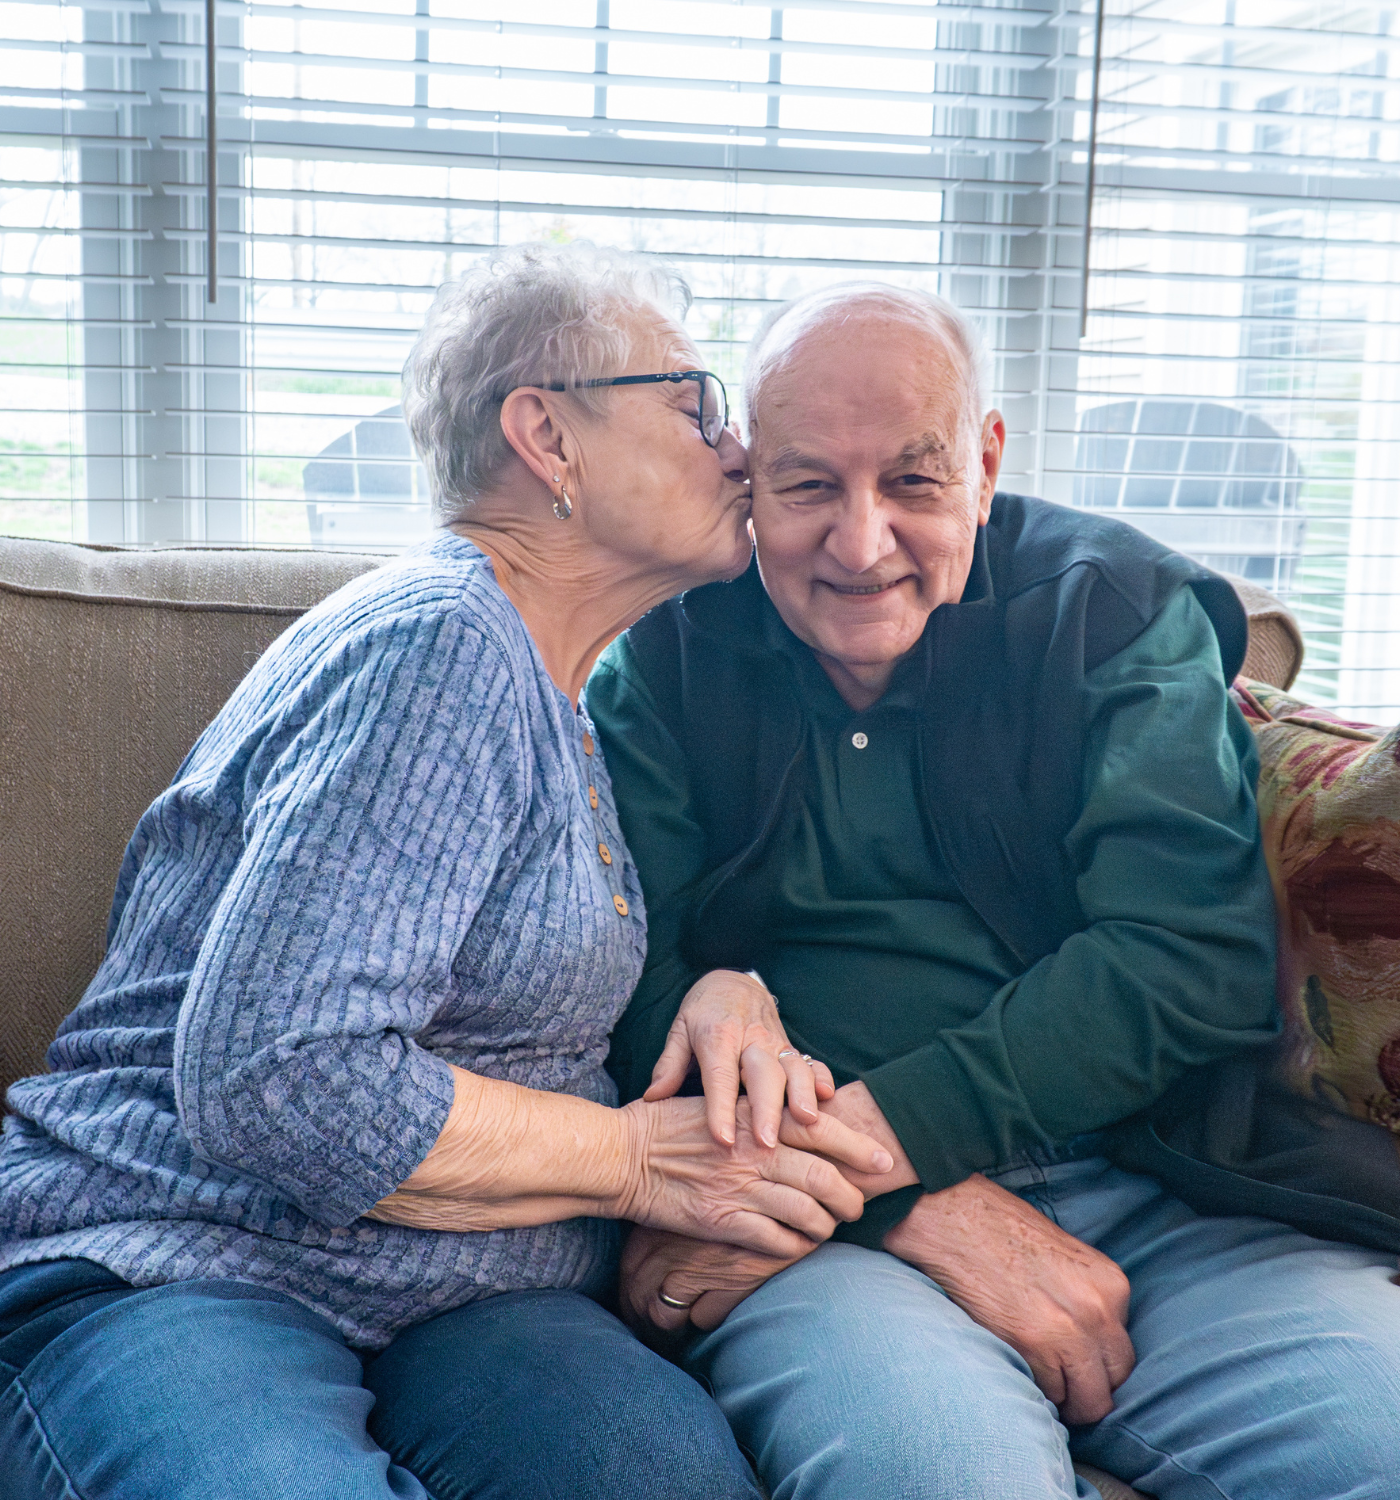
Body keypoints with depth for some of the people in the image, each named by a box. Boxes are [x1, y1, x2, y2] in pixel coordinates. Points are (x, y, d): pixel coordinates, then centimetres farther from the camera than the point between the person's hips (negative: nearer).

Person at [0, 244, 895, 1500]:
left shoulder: (553, 691, 18)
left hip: (449, 1300, 7)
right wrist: (639, 1158, -13)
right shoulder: (437, 643, -14)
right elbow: (269, 1077, -23)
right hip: (175, 1267, -7)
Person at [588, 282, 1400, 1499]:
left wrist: (860, 1140, -18)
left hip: (1132, 1187, 3)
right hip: (826, 1249, -2)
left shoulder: (1117, 612, 5)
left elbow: (1196, 956, -8)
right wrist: (925, 1207, -17)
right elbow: (627, 985, -4)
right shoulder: (671, 655, 6)